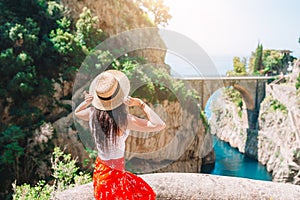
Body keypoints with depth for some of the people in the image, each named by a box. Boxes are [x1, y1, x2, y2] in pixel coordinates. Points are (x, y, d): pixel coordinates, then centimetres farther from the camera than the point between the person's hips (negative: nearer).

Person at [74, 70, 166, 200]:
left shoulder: (92, 113, -13)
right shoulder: (123, 120, -30)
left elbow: (77, 112, 13)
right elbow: (160, 125, -29)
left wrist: (87, 102, -8)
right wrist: (141, 104, -23)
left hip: (100, 168, 7)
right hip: (115, 173, -6)